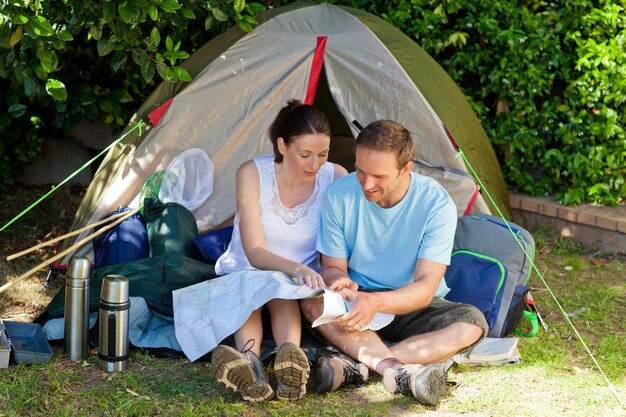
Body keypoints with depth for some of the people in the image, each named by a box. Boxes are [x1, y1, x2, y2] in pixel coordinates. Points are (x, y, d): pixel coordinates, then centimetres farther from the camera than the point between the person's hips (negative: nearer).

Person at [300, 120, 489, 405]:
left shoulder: (436, 204, -20)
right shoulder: (339, 195, -14)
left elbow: (425, 287, -23)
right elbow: (332, 267, -6)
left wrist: (376, 302, -43)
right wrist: (339, 282, -32)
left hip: (413, 308, -1)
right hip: (356, 303, 1)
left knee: (472, 323, -30)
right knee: (312, 301, -30)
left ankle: (356, 366, -37)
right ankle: (401, 373, -44)